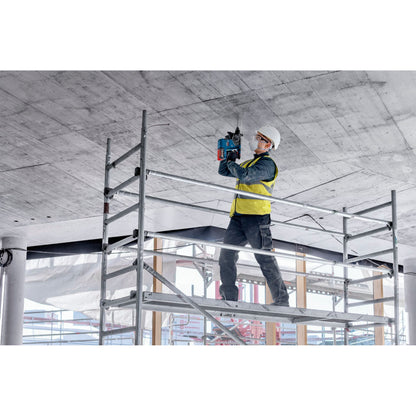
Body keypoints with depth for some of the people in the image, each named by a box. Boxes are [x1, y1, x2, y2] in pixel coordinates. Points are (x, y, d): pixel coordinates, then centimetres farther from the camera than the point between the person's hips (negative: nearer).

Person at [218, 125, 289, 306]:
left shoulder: (267, 164, -5)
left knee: (265, 259, -7)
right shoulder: (248, 163, 24)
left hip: (256, 217, -8)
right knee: (226, 255, -2)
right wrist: (228, 153, 15)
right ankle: (229, 297, 1)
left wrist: (231, 162, -3)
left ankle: (281, 300, -1)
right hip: (238, 218, 8)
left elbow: (244, 176, -20)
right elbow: (223, 171, 29)